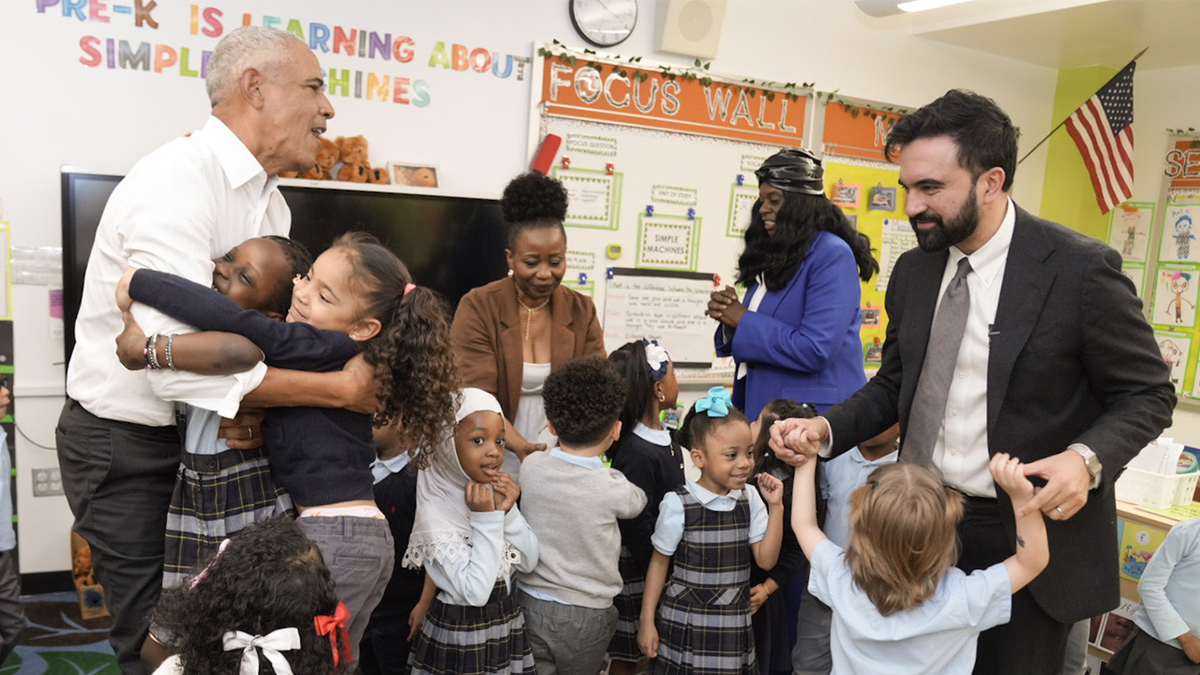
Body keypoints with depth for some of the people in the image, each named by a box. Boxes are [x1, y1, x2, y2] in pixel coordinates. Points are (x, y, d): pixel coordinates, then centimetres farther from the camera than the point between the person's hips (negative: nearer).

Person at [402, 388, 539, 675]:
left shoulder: (494, 491, -3)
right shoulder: (435, 514, -20)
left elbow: (529, 562, -1)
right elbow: (475, 592, -25)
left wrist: (508, 511, -14)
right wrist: (487, 520, -25)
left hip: (508, 622, 6)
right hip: (461, 636, -6)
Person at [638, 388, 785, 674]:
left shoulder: (750, 498, -3)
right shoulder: (678, 504, -14)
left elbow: (766, 560, -4)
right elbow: (659, 562, -4)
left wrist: (775, 507, -12)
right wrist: (646, 621, -2)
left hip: (735, 626, 3)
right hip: (685, 625, -3)